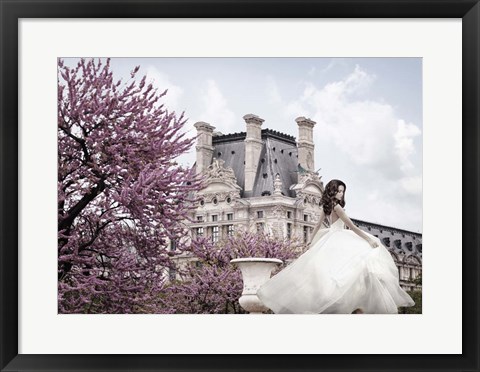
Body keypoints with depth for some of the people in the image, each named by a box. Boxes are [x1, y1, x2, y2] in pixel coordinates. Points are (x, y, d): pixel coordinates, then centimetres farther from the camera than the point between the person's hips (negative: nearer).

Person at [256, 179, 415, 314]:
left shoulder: (325, 207, 10)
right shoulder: (337, 207, -16)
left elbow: (318, 227, 18)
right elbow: (352, 226, -18)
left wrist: (312, 243, 27)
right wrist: (368, 239, -16)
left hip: (330, 240, 9)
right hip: (338, 240, -9)